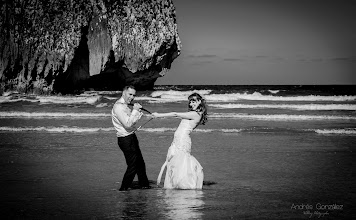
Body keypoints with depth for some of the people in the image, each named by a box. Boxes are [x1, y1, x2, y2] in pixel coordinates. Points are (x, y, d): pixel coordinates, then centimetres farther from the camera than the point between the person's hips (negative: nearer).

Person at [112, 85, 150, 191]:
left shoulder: (125, 105, 13)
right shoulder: (118, 107, -20)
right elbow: (128, 124, -26)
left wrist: (138, 113, 0)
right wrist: (135, 110, -20)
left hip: (131, 137, 10)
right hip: (126, 139, -10)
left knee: (140, 163, 19)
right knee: (132, 166, -6)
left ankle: (144, 185, 32)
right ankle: (123, 189, 4)